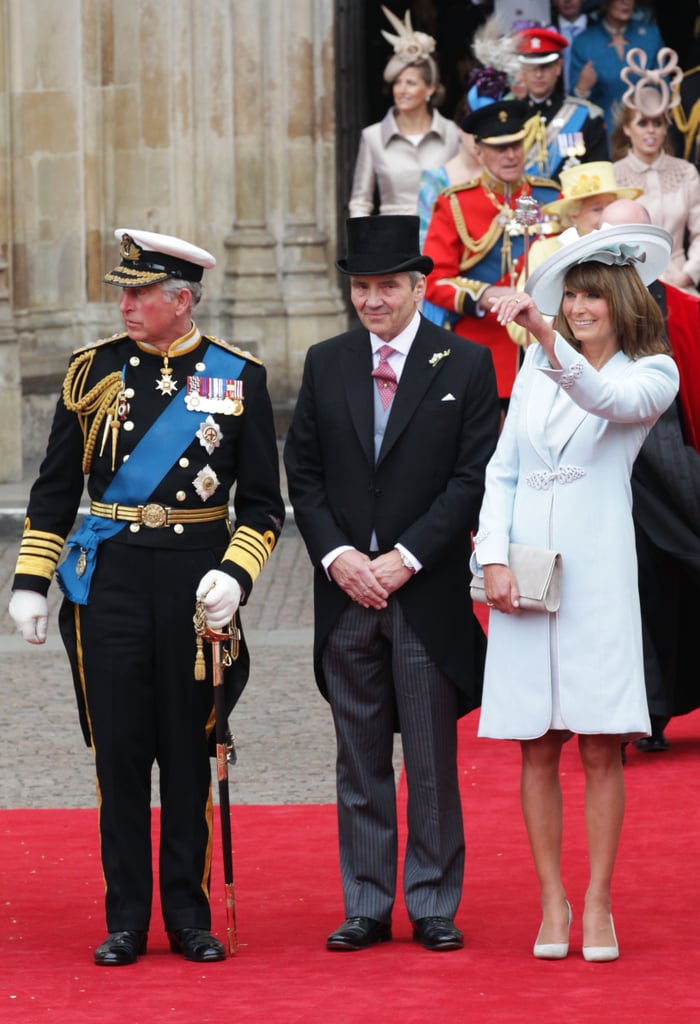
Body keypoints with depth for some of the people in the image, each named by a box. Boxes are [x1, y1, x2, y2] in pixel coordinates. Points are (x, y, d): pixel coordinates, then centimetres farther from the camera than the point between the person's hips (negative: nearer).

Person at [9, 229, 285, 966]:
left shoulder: (238, 378, 1)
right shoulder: (93, 371, 4)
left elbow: (263, 504, 3)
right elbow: (55, 487, 9)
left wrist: (235, 574, -12)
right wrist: (31, 580, 4)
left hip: (198, 577, -1)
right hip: (110, 579, 1)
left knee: (190, 751, 5)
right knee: (119, 749, 1)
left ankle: (189, 914, 14)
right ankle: (126, 920, 8)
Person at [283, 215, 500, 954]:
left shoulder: (465, 366, -1)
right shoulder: (325, 365, 9)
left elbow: (473, 478, -5)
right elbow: (302, 471, 8)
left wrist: (405, 559, -12)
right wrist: (336, 555, -6)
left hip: (428, 591, -3)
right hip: (346, 589, 3)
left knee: (432, 759, 2)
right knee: (360, 759, 7)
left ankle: (433, 907, 8)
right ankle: (366, 907, 12)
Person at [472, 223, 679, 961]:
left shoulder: (653, 374, 2)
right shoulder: (536, 366, 11)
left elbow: (607, 399, -22)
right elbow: (502, 469, 12)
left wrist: (547, 334, -35)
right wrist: (493, 559, -1)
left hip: (596, 572, -3)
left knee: (600, 748, -1)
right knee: (537, 748, 4)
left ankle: (597, 904, 7)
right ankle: (552, 904, 10)